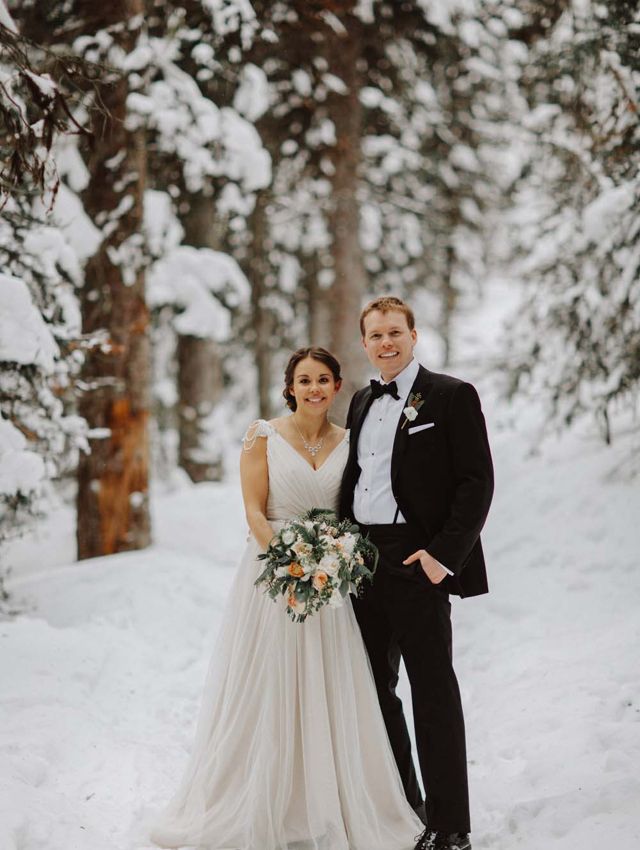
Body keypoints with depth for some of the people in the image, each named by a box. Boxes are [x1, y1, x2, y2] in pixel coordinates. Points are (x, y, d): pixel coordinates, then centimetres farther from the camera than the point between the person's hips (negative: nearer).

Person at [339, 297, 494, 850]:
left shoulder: (451, 396, -5)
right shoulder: (362, 403, 16)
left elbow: (478, 482, -10)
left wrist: (443, 554, -17)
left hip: (417, 562, -7)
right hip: (362, 562, 7)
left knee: (433, 692, -3)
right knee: (374, 688, 13)